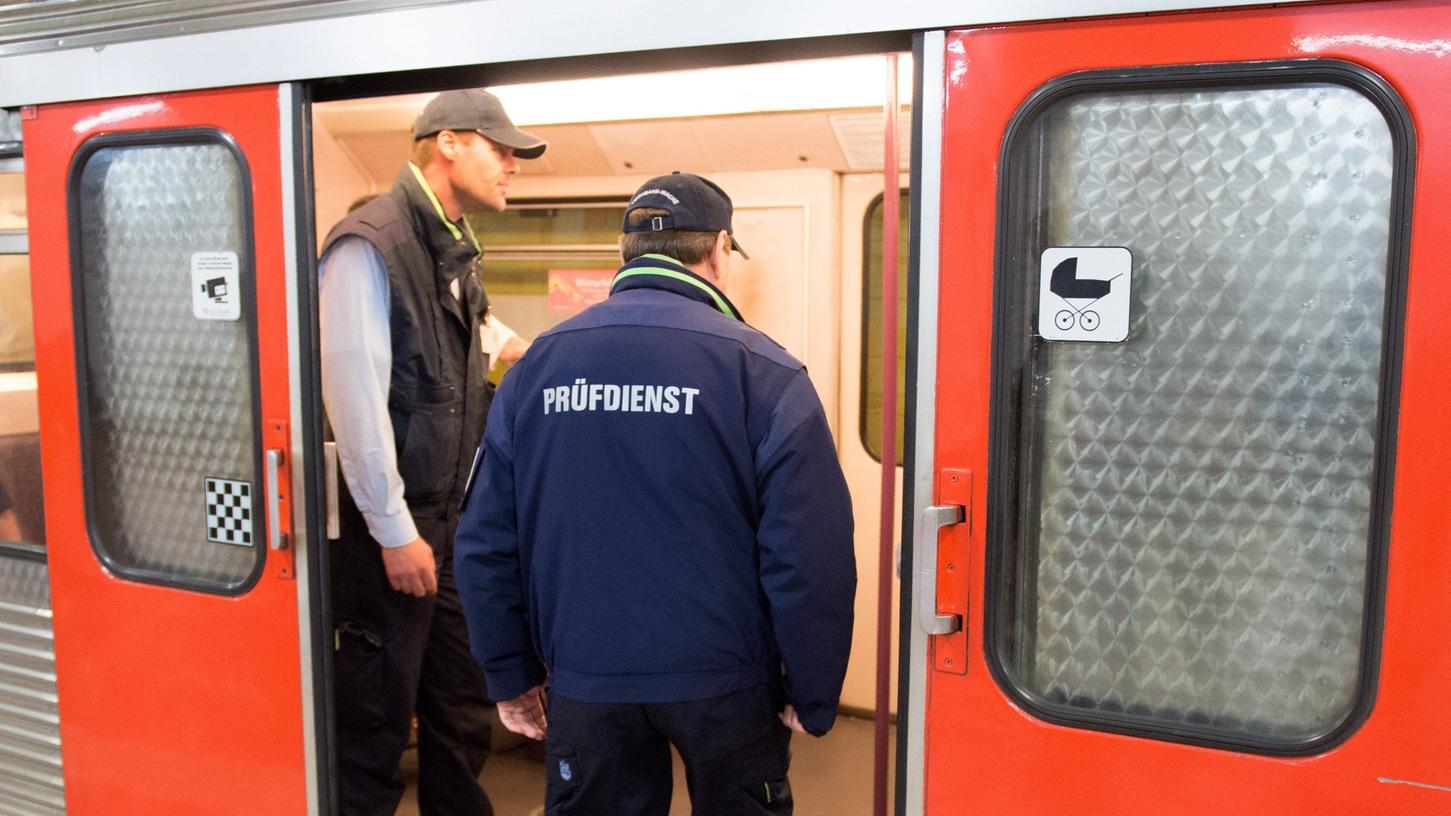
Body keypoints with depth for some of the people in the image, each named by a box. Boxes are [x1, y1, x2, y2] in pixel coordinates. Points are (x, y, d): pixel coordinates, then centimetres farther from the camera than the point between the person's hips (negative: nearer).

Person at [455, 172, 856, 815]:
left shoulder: (536, 365, -1)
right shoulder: (763, 372, -13)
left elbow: (485, 543, 2)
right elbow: (811, 557, -16)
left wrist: (512, 677, 12)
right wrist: (814, 697, -3)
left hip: (584, 685, 3)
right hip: (723, 684, -2)